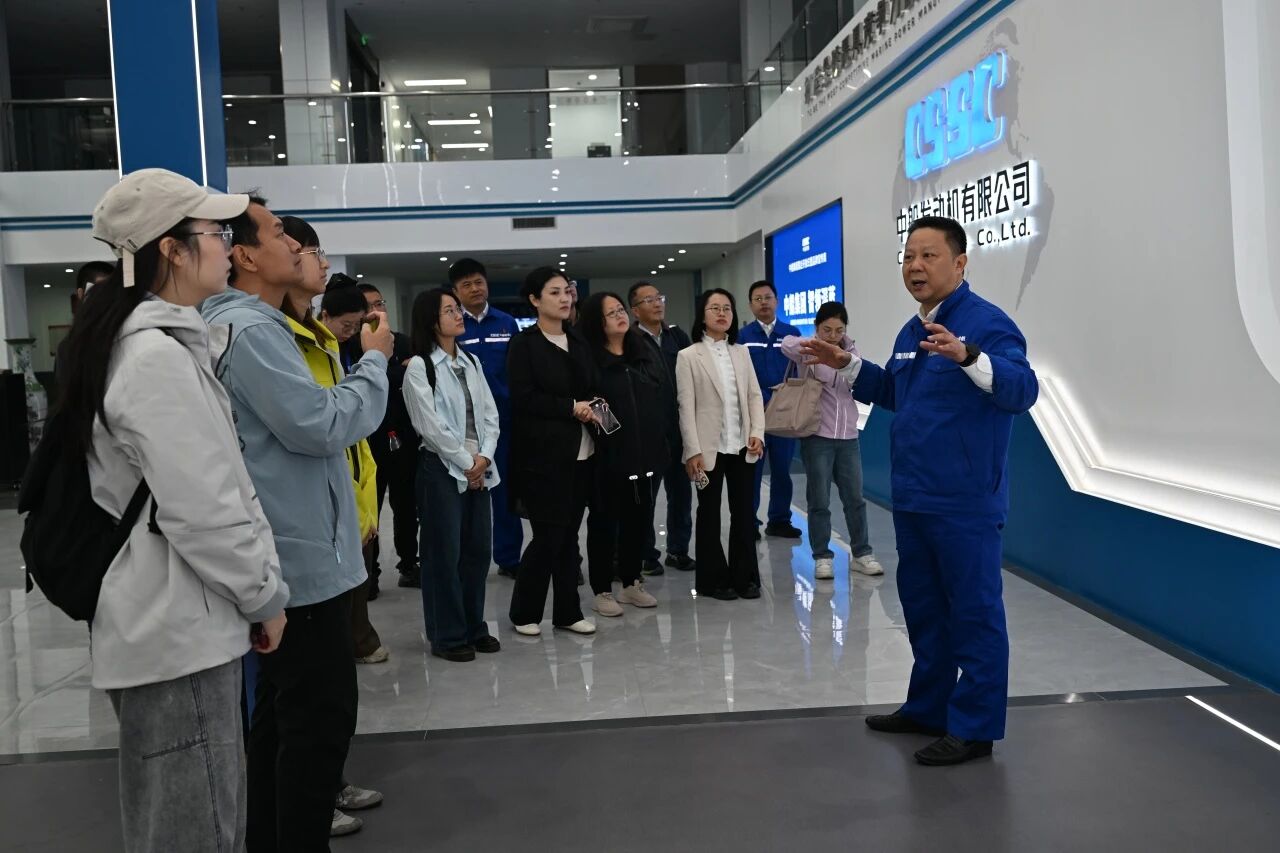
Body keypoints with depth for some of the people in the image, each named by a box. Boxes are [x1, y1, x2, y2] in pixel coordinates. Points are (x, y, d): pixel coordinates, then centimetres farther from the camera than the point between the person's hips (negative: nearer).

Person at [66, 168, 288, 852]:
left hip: (166, 622, 10)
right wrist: (264, 594, -9)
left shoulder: (143, 341, 12)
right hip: (177, 630, -10)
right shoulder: (158, 356, -20)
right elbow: (201, 510, -23)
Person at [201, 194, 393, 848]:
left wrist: (365, 363, 10)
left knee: (281, 713, 19)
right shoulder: (251, 329, -18)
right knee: (320, 719, -2)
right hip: (302, 554, -11)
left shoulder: (243, 323, 16)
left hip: (284, 551, 11)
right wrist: (375, 361, -8)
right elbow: (321, 425, -21)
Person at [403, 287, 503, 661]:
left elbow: (490, 414, 8)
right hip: (442, 468, -6)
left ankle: (474, 627, 21)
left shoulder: (471, 361, 13)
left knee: (478, 550, 9)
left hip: (480, 469, 6)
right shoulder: (419, 366, -6)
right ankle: (447, 635, 10)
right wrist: (465, 462, -9)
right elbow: (430, 426, -12)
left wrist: (484, 456, -7)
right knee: (445, 554, 0)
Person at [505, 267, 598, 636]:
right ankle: (523, 612, 12)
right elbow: (524, 398, -11)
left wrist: (593, 406, -4)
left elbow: (592, 388, 18)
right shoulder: (523, 344, -3)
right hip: (543, 453, -5)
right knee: (549, 535, -4)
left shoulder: (578, 342, 14)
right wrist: (571, 407, -12)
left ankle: (567, 612, 18)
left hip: (581, 451, 6)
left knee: (569, 535, 8)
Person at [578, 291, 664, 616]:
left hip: (646, 452, 6)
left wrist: (661, 441, 10)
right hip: (607, 455, -6)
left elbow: (662, 398, 13)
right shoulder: (589, 361, -9)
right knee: (604, 522, 5)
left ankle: (632, 583, 28)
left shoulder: (646, 353, 10)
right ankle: (602, 590, 16)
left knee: (639, 521, 14)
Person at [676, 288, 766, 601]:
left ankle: (745, 577, 20)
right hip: (710, 447, -4)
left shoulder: (741, 352, 10)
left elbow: (755, 395, 9)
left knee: (743, 512, 8)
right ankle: (714, 579, 18)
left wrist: (757, 432, -5)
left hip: (742, 446, 4)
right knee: (709, 514, 7)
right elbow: (686, 407, -7)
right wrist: (693, 451, -13)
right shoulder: (688, 356, -3)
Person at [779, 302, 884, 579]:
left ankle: (862, 554, 20)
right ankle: (822, 557, 13)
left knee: (855, 498, 8)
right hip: (817, 437, -3)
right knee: (819, 501, 3)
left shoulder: (850, 352, 10)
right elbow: (787, 344, -24)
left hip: (848, 437, 4)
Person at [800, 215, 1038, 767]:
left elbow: (1022, 390, -27)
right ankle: (928, 707, 35)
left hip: (964, 504, -9)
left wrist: (967, 355, -42)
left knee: (974, 613, 2)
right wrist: (846, 365, 17)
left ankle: (974, 728, 15)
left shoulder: (986, 322, -14)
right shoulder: (911, 332, 13)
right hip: (912, 499, 9)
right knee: (922, 607, 19)